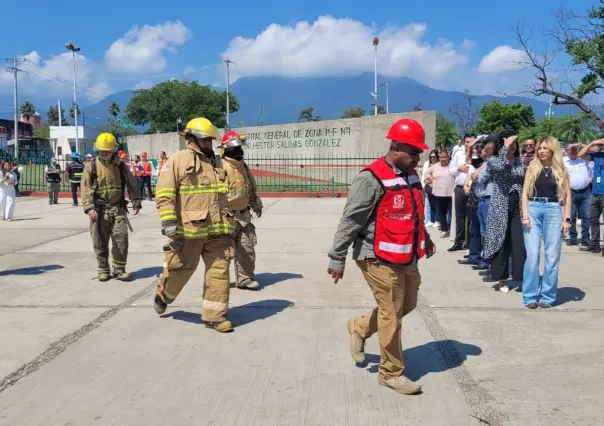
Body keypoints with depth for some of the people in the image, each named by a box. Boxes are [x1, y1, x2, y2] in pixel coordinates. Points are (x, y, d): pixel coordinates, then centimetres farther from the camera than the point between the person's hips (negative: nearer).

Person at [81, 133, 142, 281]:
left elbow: (132, 184, 9)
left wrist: (136, 202, 3)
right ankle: (103, 270, 17)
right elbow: (86, 188, -4)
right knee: (100, 242, 5)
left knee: (121, 240, -4)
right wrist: (89, 208, -14)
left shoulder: (120, 165, 7)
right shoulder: (91, 166, 2)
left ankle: (119, 269, 8)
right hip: (99, 210, -1)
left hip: (118, 209, 1)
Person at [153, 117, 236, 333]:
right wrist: (169, 225, -20)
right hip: (189, 228, -5)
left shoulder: (215, 163, 17)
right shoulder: (177, 161, -5)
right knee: (180, 269, 7)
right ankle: (163, 294, 38)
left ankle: (214, 315, 9)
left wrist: (228, 222, 24)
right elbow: (164, 195, -12)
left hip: (217, 230, 6)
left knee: (219, 271, 0)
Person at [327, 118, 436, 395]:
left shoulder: (410, 176, 10)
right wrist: (337, 259, -16)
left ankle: (359, 328, 39)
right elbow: (350, 221, -18)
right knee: (391, 313, 1)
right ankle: (391, 373, 19)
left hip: (407, 258, 9)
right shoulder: (371, 179, -19)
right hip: (380, 259, -9)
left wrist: (425, 240, 25)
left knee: (406, 305, 19)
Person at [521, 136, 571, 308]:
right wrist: (525, 215, -6)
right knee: (532, 254, -3)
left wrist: (567, 219, -2)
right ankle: (530, 296, 4)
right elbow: (525, 193, 4)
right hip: (533, 210, 0)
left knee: (552, 255, 2)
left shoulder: (561, 169, 6)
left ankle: (547, 296, 12)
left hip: (553, 211, 0)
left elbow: (567, 196, 7)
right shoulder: (533, 167, 7)